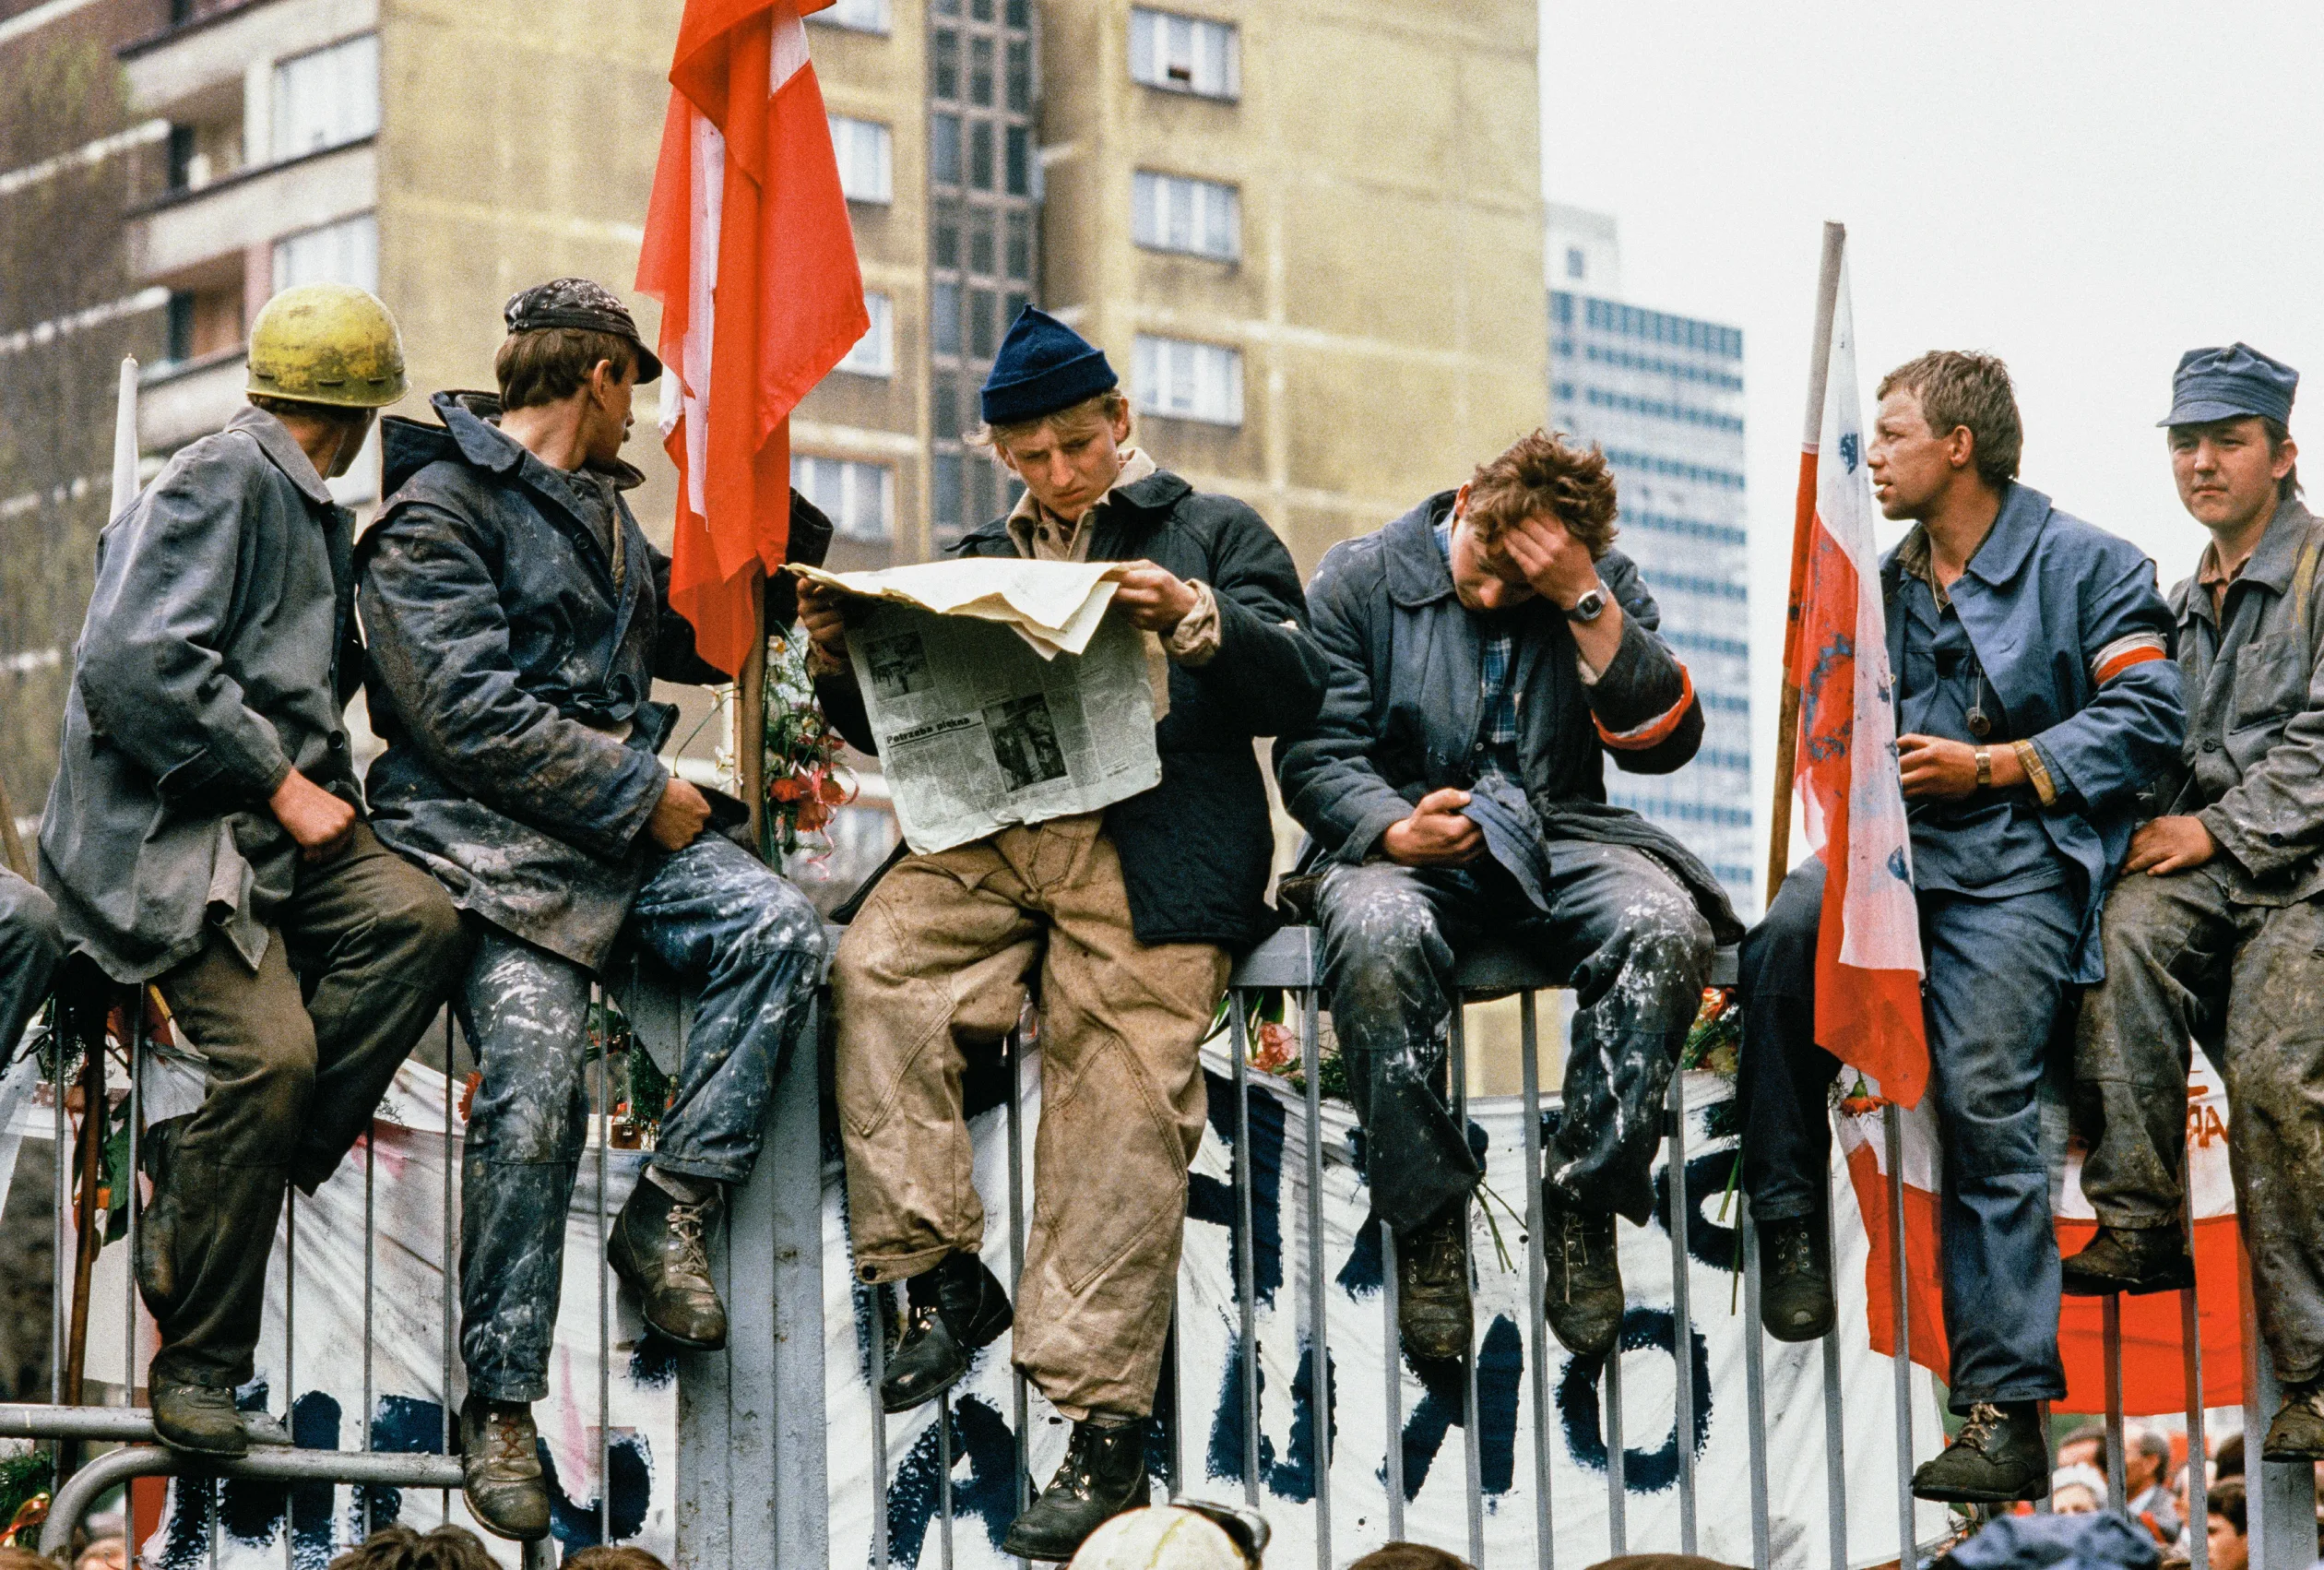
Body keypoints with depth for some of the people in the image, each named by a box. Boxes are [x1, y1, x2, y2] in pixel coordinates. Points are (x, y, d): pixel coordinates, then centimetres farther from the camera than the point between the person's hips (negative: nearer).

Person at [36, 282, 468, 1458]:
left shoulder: (316, 517, 24)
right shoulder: (222, 480, -6)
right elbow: (135, 665, -18)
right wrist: (281, 784, -14)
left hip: (272, 828, 8)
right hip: (167, 832, -8)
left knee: (417, 917, -20)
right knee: (270, 1049, -24)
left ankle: (202, 1182, -15)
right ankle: (195, 1363, -9)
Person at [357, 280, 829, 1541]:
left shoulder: (596, 511, 23)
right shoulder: (436, 516, -4)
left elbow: (683, 640, 39)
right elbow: (477, 716, -15)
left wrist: (774, 544, 24)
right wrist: (642, 794, -12)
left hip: (622, 830, 7)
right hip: (493, 843, -7)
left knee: (779, 927, -21)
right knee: (533, 1094, -22)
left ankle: (672, 1211, -13)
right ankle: (500, 1403, -12)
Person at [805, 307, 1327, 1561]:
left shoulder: (1215, 535, 16)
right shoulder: (979, 562, 28)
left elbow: (1295, 690, 4)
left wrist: (1194, 622, -14)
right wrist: (843, 662, 7)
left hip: (1151, 851, -4)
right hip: (990, 835, 4)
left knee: (1119, 1108, -15)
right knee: (875, 964, -26)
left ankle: (1104, 1430, -15)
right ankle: (940, 1275, -19)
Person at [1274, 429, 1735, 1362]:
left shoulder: (1602, 588, 10)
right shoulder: (1358, 581, 6)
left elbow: (1665, 743, -3)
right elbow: (1314, 753, -1)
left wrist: (1586, 603, -11)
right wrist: (1394, 828, -22)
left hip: (1559, 840, 2)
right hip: (1405, 844, -2)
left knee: (1666, 928, -32)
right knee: (1377, 935, -39)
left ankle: (1585, 1200, -20)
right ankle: (1426, 1218, -24)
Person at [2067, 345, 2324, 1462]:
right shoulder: (2188, 604, 24)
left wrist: (2220, 830, -12)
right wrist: (2169, 832, 5)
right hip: (2209, 857, 6)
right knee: (2126, 935, -30)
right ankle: (2140, 1228, -30)